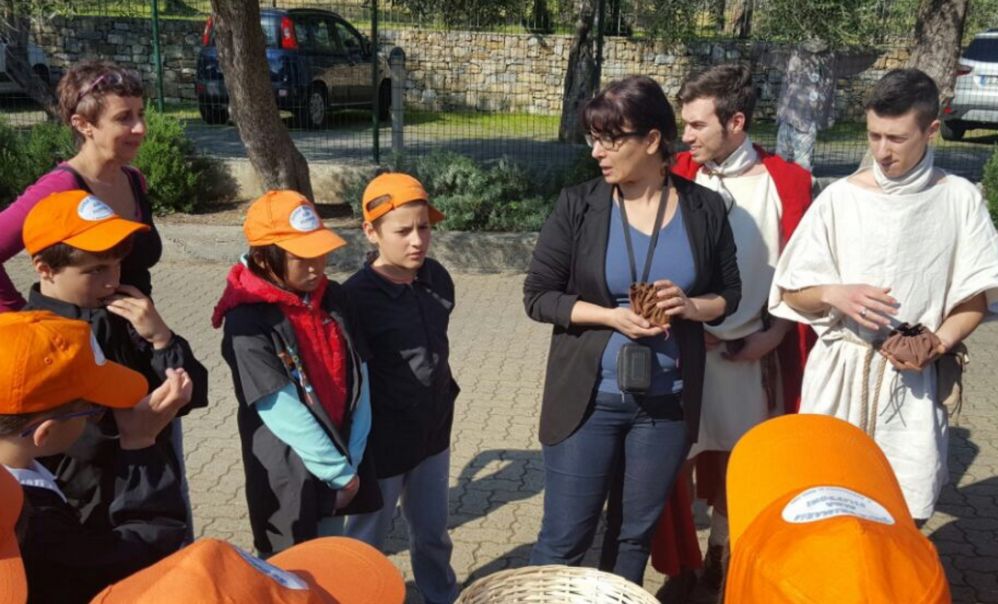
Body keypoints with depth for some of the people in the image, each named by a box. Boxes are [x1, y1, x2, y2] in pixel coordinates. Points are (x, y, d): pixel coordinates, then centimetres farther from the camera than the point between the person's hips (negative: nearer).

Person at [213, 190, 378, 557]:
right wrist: (340, 473, -14)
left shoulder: (334, 298, -1)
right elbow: (283, 413, -19)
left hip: (343, 462, 6)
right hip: (287, 477, -5)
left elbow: (359, 377, -1)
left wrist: (351, 460, -9)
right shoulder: (248, 320, -19)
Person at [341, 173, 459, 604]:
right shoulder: (357, 296, -22)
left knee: (432, 532, 24)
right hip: (381, 441, -6)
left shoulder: (436, 278, -3)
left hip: (432, 432, 6)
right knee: (368, 538, 15)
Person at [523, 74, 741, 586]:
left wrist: (691, 305, -14)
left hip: (667, 402, 2)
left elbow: (729, 293, 8)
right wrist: (612, 316, -18)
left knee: (638, 534, 18)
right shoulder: (578, 205, -7)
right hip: (588, 398, -2)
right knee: (563, 539, 6)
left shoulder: (704, 208, -2)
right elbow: (537, 295, -5)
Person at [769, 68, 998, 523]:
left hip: (913, 380, 0)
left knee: (907, 517, 3)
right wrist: (834, 294, -19)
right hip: (839, 373, 0)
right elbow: (791, 293, 2)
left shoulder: (959, 200, -1)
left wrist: (939, 343, -13)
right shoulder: (839, 199, -3)